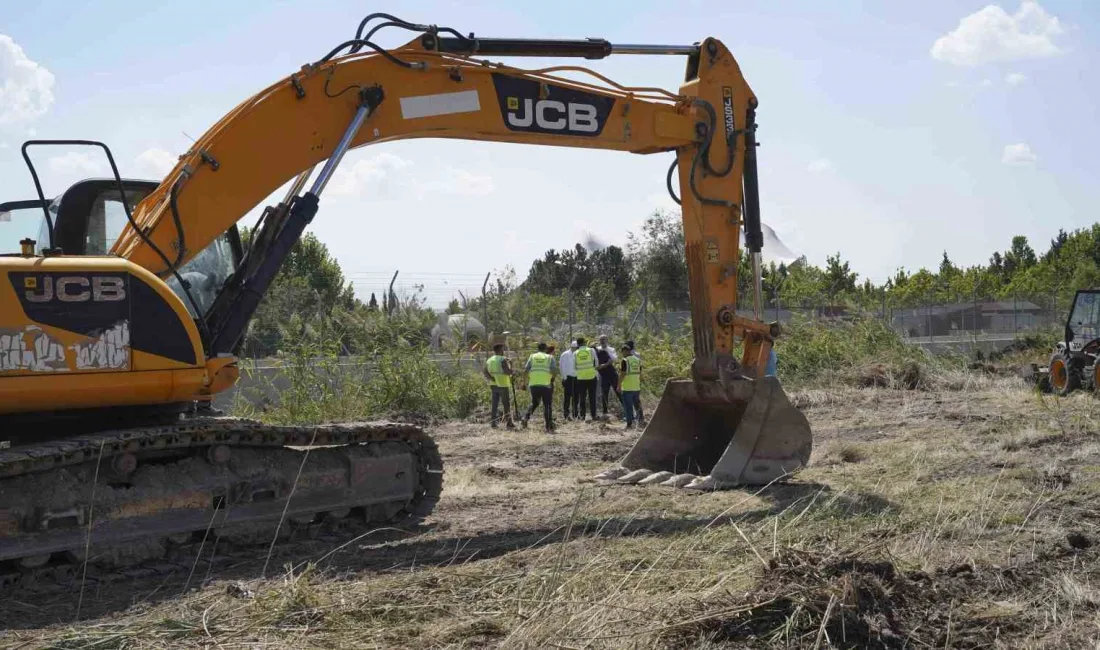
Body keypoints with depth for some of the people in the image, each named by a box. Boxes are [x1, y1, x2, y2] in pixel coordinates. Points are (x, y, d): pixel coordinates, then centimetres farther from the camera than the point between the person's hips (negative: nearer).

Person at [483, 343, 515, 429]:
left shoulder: (489, 360, 10)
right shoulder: (502, 360, -11)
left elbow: (485, 372, 1)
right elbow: (508, 372, -19)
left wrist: (492, 378, -6)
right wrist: (510, 366, -1)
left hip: (493, 385, 6)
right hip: (502, 385, -6)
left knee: (495, 404, 9)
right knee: (507, 404, 2)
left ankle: (493, 422, 3)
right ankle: (509, 423, 5)